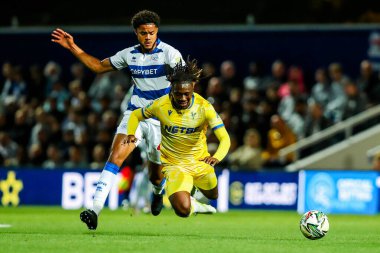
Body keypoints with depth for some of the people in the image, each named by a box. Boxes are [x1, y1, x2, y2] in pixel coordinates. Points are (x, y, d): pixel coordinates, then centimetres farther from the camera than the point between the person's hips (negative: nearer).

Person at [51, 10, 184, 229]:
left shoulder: (169, 53, -10)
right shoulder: (129, 55, 5)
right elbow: (99, 66, 17)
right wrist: (73, 48, 11)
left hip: (161, 119, -3)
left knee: (157, 175, 9)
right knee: (116, 155, -19)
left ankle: (158, 192, 49)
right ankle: (96, 209, -28)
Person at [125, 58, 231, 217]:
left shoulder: (204, 107, -18)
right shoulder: (161, 105, -17)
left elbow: (224, 138, -24)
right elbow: (135, 115, 3)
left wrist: (216, 157, -45)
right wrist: (131, 134, -19)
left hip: (200, 162, 2)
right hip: (174, 165, -2)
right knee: (183, 210, -24)